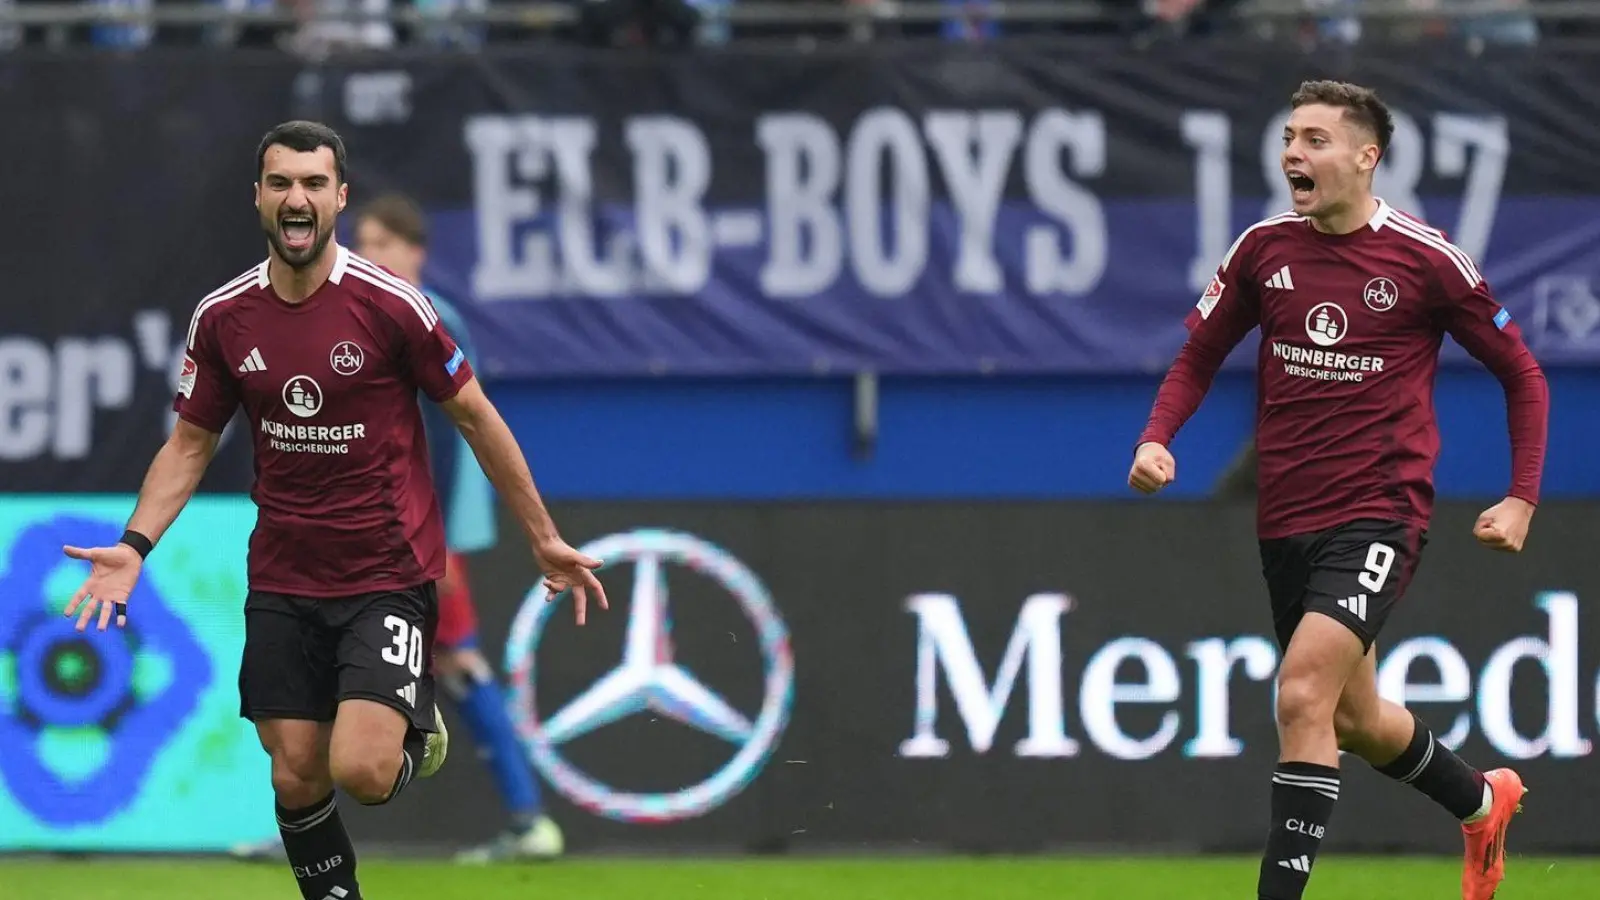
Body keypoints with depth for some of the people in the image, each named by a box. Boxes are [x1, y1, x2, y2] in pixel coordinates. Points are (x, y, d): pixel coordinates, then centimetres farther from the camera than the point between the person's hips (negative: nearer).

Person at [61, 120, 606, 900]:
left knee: (361, 770, -18)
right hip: (284, 584, 4)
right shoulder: (221, 318, -1)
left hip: (389, 573, -4)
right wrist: (135, 545, -5)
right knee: (297, 777, 3)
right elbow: (191, 442, 9)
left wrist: (543, 538, 0)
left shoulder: (389, 304, -12)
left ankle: (416, 732, 18)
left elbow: (475, 417, -3)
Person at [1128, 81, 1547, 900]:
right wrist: (1156, 439, -6)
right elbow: (1198, 357, 13)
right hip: (1286, 519, 6)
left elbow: (1523, 375, 2)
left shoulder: (1426, 260, -9)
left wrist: (1522, 499, -6)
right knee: (1354, 718, 18)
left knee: (1302, 696, -23)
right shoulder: (1264, 249, 2)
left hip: (1379, 515, -6)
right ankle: (1483, 803, 45)